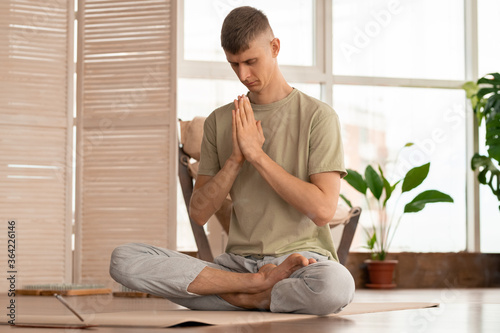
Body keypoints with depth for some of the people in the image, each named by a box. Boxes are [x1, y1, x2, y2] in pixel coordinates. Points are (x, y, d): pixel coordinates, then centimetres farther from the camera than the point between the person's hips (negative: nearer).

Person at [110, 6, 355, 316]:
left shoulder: (318, 116, 1)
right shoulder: (220, 121, 14)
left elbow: (323, 209, -10)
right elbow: (199, 213, 9)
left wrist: (256, 153, -11)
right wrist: (235, 159, -7)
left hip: (301, 257, -4)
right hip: (238, 261, 4)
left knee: (336, 284, -42)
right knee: (124, 259, -20)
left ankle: (242, 298, -14)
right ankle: (262, 284, -17)